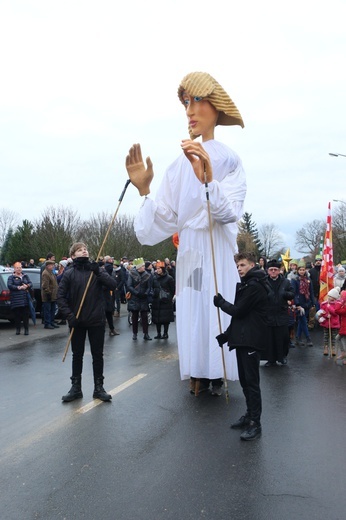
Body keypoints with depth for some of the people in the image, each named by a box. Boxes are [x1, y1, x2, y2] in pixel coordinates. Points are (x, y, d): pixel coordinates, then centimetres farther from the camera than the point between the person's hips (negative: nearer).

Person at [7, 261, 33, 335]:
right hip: (15, 300, -2)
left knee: (25, 314, -1)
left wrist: (27, 286, -13)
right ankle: (18, 329, 13)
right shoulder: (11, 277, 4)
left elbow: (30, 283, 9)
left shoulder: (25, 276, 15)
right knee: (17, 315, 0)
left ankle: (26, 329, 6)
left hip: (25, 299, 2)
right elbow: (9, 285, -10)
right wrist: (18, 288, -19)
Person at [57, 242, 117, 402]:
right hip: (77, 321, 0)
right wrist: (69, 315, -14)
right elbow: (60, 296, -4)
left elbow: (112, 285, -9)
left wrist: (98, 272, -22)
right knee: (77, 355, 10)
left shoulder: (96, 269, 2)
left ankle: (99, 388, 19)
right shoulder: (69, 274, -2)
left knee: (98, 355, 8)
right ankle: (76, 387, 22)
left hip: (96, 320, 1)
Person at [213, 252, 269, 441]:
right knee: (244, 380, 15)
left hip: (251, 340, -10)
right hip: (243, 339, 10)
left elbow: (238, 311, -17)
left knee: (251, 382, -7)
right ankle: (249, 415, 26)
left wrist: (221, 302, -1)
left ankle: (255, 424, -2)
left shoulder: (254, 286, -15)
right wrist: (227, 334, 13)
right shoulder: (247, 284, 19)